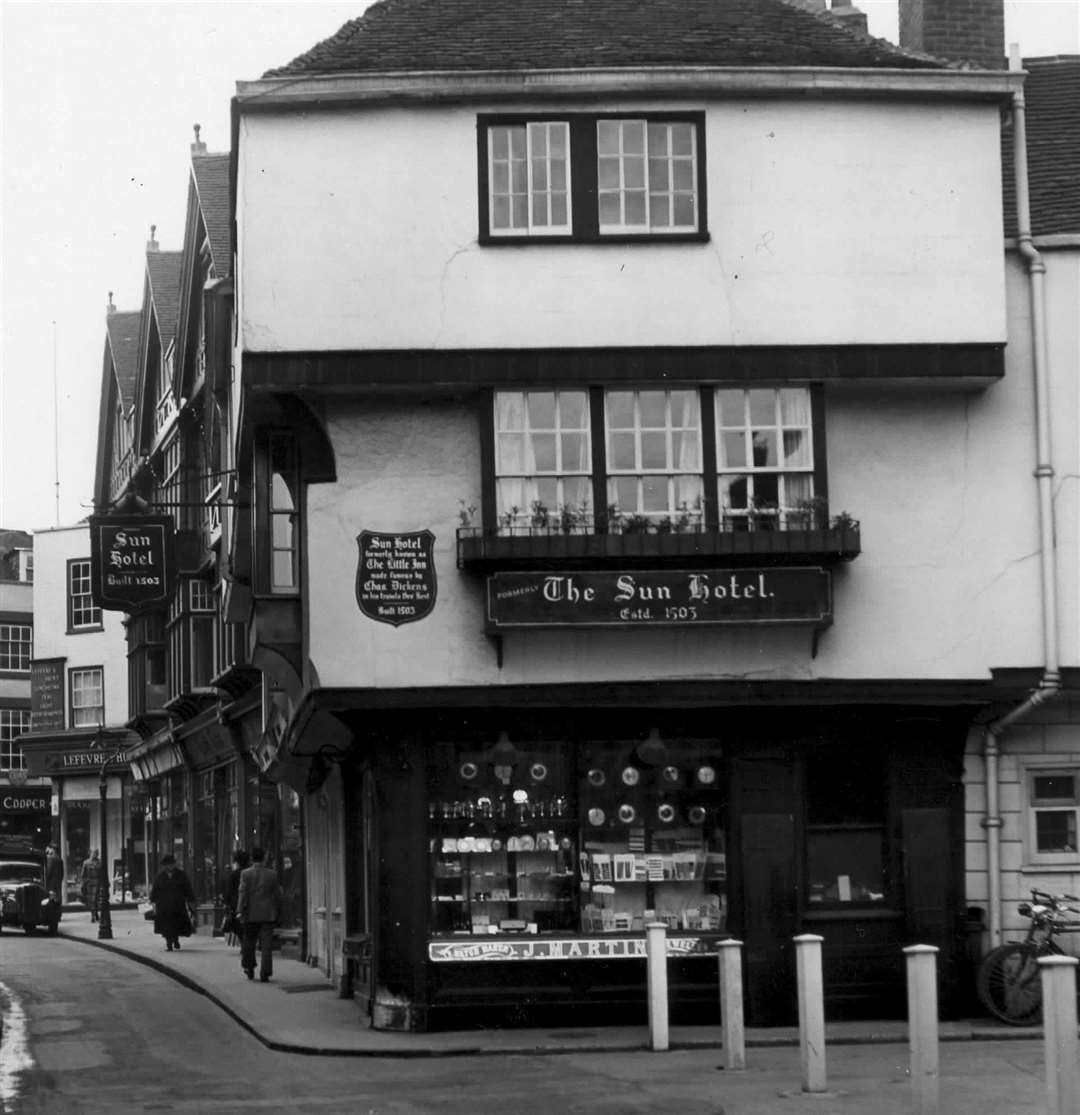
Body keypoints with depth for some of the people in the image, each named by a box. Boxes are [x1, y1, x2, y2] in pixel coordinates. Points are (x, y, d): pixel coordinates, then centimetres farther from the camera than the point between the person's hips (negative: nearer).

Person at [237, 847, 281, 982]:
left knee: (248, 944, 16)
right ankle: (265, 973, -7)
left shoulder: (245, 873, -4)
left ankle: (249, 970, 23)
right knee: (266, 945, -1)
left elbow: (243, 892, -10)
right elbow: (277, 894, 4)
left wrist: (240, 911, -13)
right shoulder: (272, 874, 1)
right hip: (268, 915, 0)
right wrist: (278, 912, 14)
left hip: (251, 915, 0)